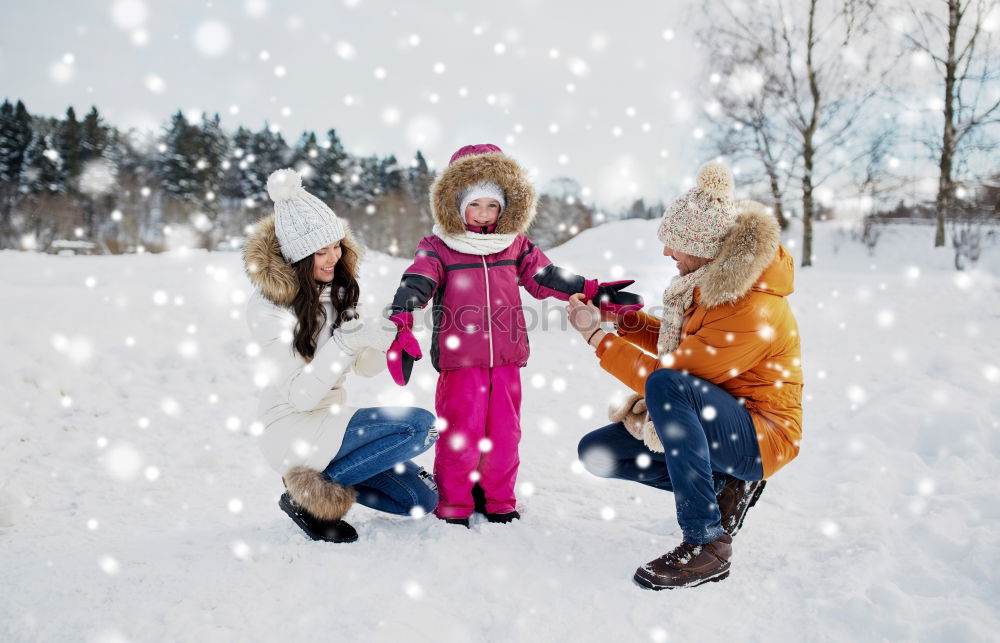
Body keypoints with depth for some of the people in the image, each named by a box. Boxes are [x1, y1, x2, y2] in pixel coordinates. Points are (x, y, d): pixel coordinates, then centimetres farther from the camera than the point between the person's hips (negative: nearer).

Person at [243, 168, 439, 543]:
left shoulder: (337, 291, 4)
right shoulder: (268, 306, -16)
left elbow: (365, 368, 6)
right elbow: (300, 395, -20)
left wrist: (381, 343, -17)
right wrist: (343, 344, -31)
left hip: (333, 420, 7)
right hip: (294, 432, -7)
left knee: (423, 499, 0)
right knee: (421, 425, -21)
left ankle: (325, 476, 13)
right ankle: (308, 494, -10)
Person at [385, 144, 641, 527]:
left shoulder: (515, 246, 11)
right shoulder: (437, 248, -2)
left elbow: (547, 277, 14)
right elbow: (414, 288, -13)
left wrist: (595, 293, 7)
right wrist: (401, 333, -29)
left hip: (505, 358, 4)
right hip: (460, 358, -4)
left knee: (504, 433, 10)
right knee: (460, 433, -2)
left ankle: (498, 502, 25)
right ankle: (453, 505, 14)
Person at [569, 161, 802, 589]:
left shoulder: (753, 310, -27)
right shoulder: (711, 280, 1)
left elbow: (669, 372, -25)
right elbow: (680, 345, 15)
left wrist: (598, 338, -16)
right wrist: (624, 319, 1)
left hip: (759, 436, -9)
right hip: (709, 420, 9)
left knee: (667, 386, -37)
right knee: (596, 452, 2)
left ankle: (707, 542, -28)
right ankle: (725, 486, 3)